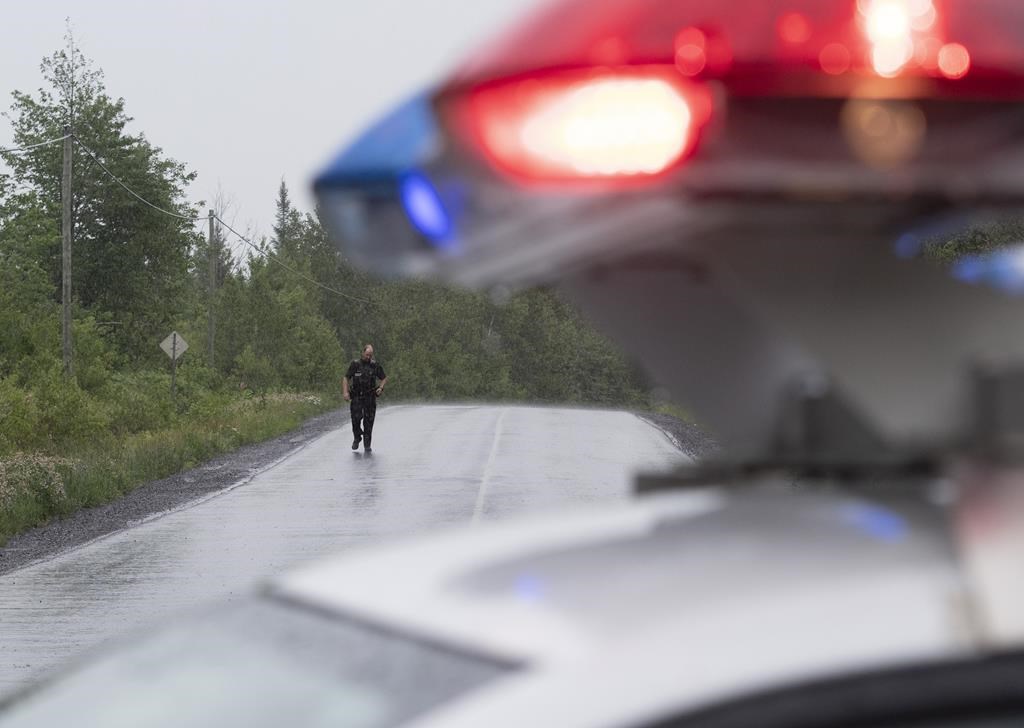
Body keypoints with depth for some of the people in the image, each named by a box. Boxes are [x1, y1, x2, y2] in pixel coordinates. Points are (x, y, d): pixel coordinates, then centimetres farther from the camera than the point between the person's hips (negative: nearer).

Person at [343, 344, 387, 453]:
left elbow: (384, 378, 12)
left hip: (370, 398, 1)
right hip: (356, 397, -1)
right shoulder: (355, 364, -1)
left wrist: (381, 387, -7)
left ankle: (367, 445, 7)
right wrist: (345, 392, -10)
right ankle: (356, 438, 16)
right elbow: (346, 378, 2)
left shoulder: (375, 365, 2)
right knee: (356, 418, -10)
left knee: (369, 421, -1)